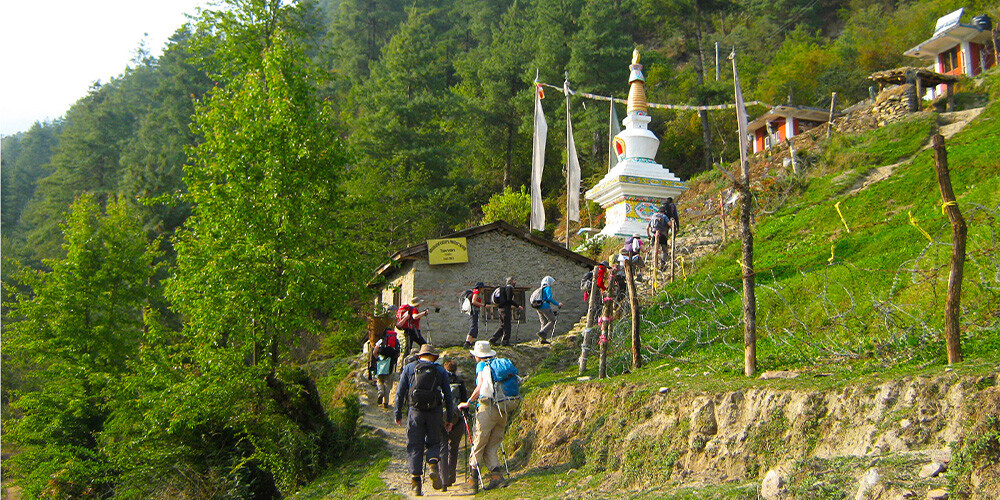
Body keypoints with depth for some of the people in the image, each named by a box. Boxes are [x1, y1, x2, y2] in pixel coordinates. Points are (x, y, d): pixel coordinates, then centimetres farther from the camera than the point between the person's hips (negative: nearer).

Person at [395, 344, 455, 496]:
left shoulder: (409, 368, 10)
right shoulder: (440, 371, 10)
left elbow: (400, 393, 5)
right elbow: (448, 396, 8)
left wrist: (398, 414, 9)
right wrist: (450, 419, 12)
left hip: (415, 412, 0)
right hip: (434, 413, 0)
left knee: (414, 446, 5)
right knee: (433, 443, 16)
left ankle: (416, 481, 0)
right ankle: (433, 465, -12)